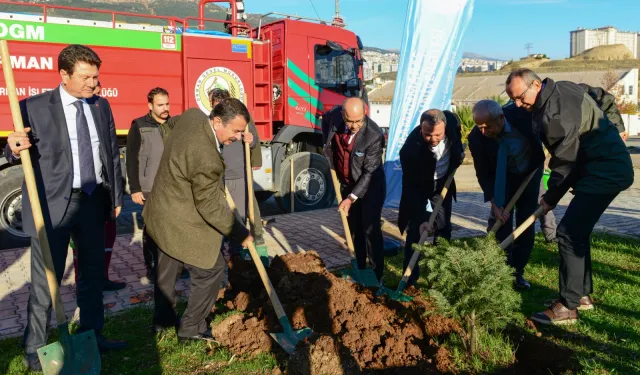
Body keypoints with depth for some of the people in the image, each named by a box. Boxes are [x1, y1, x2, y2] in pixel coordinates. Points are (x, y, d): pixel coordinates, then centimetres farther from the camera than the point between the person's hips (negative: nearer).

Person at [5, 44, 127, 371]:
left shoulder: (101, 106, 7)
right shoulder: (33, 107, -7)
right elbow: (17, 155, -6)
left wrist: (116, 197, 10)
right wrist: (14, 148, -30)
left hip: (93, 200, 5)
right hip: (52, 203, -5)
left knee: (93, 271, 15)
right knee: (46, 279, 2)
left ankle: (91, 334, 32)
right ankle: (34, 350, 19)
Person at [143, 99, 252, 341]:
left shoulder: (193, 115, -8)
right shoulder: (206, 159, -35)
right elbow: (211, 207, -26)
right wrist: (241, 233, -15)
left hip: (164, 213, 10)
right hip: (183, 224, -10)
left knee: (167, 268, 24)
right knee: (211, 269, 6)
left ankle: (162, 319, 44)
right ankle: (191, 327, 19)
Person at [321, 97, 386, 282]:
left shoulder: (374, 135, -30)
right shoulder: (335, 114, -16)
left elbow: (370, 172, -25)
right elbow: (325, 119, 11)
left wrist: (352, 198, -24)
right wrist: (327, 145, 1)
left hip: (371, 186, -5)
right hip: (346, 184, 5)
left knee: (371, 230, -4)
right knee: (354, 229, 14)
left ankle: (376, 276, 9)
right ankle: (359, 270, 29)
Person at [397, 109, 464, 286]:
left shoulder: (452, 120, -26)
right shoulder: (411, 148, -37)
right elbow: (411, 187, -33)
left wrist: (459, 154, 3)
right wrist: (421, 219, -37)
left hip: (443, 182, 4)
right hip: (419, 187, -4)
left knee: (443, 228, 10)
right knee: (415, 231, -8)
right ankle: (410, 279, 4)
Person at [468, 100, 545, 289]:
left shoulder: (522, 113, -30)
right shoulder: (476, 138, -29)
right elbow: (483, 173, -19)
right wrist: (494, 204, -25)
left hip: (530, 173, 1)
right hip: (502, 178, -1)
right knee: (501, 221, -7)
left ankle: (518, 272, 13)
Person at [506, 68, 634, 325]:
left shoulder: (554, 113, -24)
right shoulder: (561, 89, 9)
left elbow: (564, 161, -19)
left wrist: (550, 198, -6)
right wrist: (610, 128, 28)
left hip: (604, 172, -11)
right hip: (608, 166, 11)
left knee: (569, 233, -13)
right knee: (577, 231, 15)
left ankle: (567, 307, -7)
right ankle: (582, 295, 26)